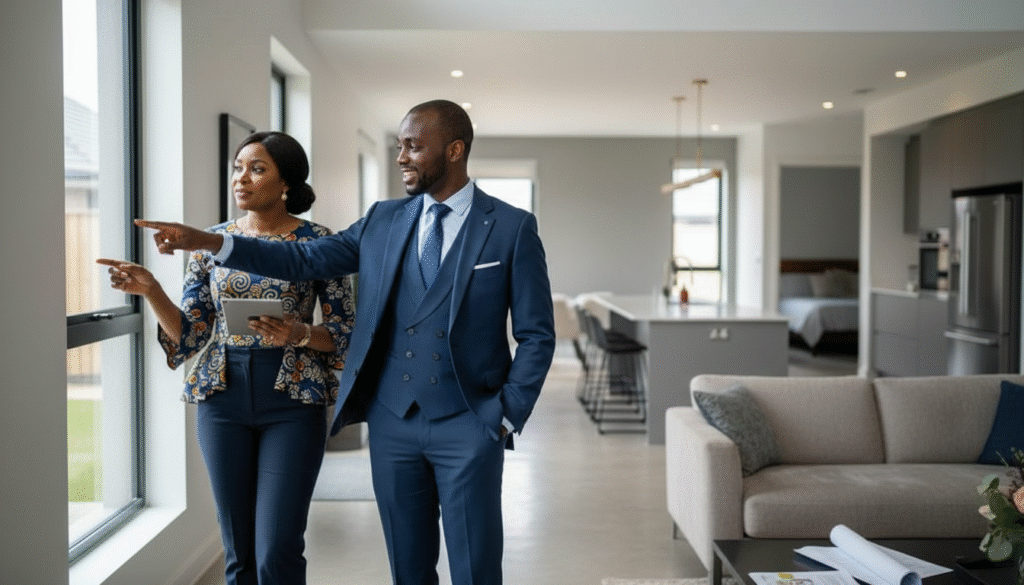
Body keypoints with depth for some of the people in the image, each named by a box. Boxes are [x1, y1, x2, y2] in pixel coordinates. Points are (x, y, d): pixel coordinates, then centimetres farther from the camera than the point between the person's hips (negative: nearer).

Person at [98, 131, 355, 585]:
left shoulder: (317, 241, -3)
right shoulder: (212, 241, 6)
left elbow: (344, 334, 0)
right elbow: (191, 333, 4)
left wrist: (299, 334, -19)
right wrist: (151, 291, -13)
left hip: (293, 398, -3)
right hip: (223, 396, 3)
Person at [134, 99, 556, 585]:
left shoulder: (512, 227, -4)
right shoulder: (383, 219, 9)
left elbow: (536, 335, -3)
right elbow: (305, 259, 4)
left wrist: (506, 416, -10)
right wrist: (207, 242, -4)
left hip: (468, 427, -3)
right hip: (391, 421, 4)